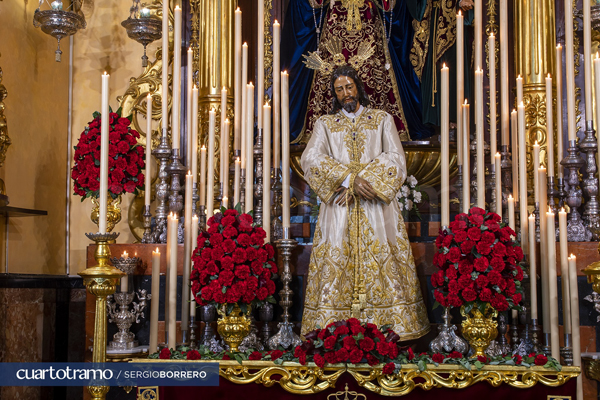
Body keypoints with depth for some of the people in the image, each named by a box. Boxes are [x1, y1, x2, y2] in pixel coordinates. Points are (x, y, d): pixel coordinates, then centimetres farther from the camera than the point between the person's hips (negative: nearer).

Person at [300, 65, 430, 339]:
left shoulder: (382, 120, 13)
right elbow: (311, 159, -3)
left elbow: (395, 159, 0)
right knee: (336, 265, -5)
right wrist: (350, 179, -15)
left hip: (376, 206, 0)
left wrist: (363, 180, -13)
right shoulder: (324, 124, 13)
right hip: (338, 207, 0)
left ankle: (388, 326, -1)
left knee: (382, 264, -5)